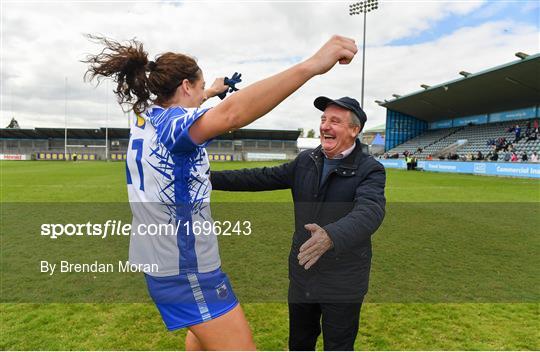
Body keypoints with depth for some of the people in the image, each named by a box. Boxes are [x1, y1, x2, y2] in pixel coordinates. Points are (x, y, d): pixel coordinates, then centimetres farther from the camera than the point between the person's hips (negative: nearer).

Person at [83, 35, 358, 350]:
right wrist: (312, 64, -45)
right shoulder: (169, 123, -21)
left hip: (159, 258, 10)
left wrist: (213, 91, 45)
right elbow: (231, 114, -42)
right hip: (185, 268, -10)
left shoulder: (146, 117, 6)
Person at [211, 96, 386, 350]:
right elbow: (262, 177, 3)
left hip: (343, 283, -4)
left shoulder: (370, 170, -16)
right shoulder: (306, 161, 1)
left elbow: (370, 212, -34)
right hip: (301, 275, 5)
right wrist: (213, 178, -3)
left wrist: (331, 236, -54)